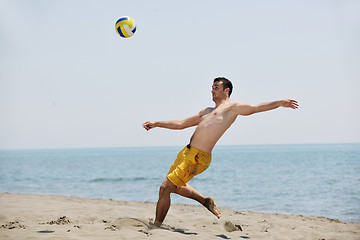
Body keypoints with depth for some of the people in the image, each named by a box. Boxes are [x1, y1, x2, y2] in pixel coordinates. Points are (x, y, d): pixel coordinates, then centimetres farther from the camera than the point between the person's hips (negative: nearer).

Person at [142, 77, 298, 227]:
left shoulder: (231, 107, 4)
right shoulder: (206, 111, 26)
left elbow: (256, 108, -5)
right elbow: (181, 124, 30)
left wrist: (279, 103, -19)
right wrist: (156, 123, 28)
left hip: (198, 157, -9)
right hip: (187, 152, 9)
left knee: (165, 188, -7)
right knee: (174, 186, 22)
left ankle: (156, 226, 6)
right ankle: (205, 201, 33)